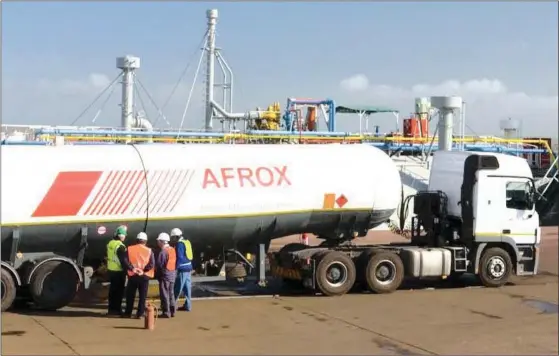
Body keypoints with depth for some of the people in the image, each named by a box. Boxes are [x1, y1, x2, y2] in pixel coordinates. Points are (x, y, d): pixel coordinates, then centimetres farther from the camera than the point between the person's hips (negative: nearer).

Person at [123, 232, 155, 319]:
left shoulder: (129, 249, -1)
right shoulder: (149, 251, -4)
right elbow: (152, 264, -12)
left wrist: (132, 268, -9)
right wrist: (143, 270, -8)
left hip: (133, 275, 1)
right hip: (144, 276, -1)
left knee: (130, 295, 12)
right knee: (142, 296, 7)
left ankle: (128, 312, 16)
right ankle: (140, 313, 7)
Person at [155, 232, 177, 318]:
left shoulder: (163, 252, -17)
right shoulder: (172, 250, 8)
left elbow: (158, 265, -16)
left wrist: (157, 275, -2)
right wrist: (174, 272, 16)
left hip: (164, 276, -8)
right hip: (172, 275, 8)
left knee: (164, 295, -2)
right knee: (171, 294, 14)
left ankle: (166, 312, 0)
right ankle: (172, 311, 19)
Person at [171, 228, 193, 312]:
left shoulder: (179, 244, -14)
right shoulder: (187, 242, 13)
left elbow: (179, 257, -20)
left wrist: (176, 268, -18)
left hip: (182, 269, -9)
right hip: (188, 267, 9)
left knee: (178, 288, 0)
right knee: (187, 287, 11)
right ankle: (187, 305, 13)